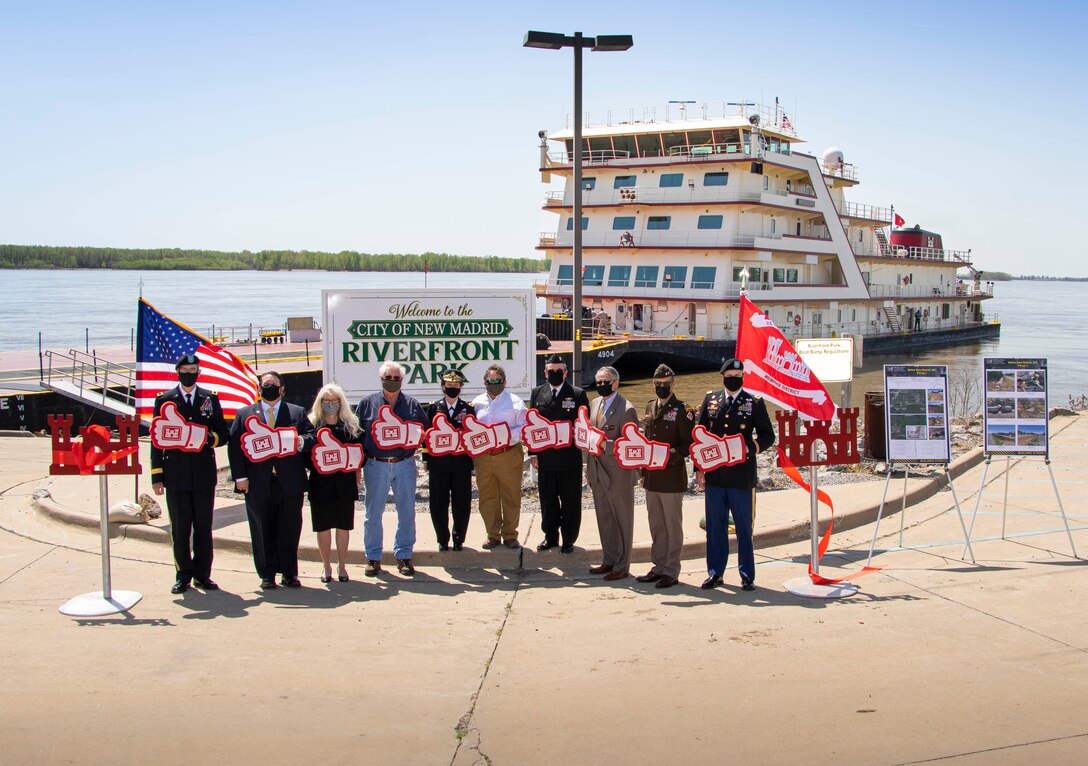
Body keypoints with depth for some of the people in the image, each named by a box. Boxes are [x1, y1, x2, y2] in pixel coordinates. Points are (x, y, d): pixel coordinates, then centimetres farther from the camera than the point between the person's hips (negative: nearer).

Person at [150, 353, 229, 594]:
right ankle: (183, 576, 10)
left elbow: (223, 434, 10)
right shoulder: (164, 400, 7)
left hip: (204, 475, 1)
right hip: (176, 475, -1)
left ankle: (202, 574, 12)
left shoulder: (210, 398, 11)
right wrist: (157, 476, 0)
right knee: (179, 529, 2)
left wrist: (208, 438, -13)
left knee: (204, 527, 4)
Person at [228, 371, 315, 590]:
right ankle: (267, 574, 13)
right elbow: (234, 446, 4)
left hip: (290, 483, 0)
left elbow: (312, 437, 6)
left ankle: (289, 573, 15)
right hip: (258, 484, 0)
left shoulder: (298, 413, 11)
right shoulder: (244, 414, 10)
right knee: (262, 531, 4)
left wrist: (301, 441, -17)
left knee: (290, 530, 4)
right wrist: (240, 476, -5)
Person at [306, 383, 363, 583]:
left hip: (344, 482, 1)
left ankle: (342, 566, 17)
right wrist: (314, 463, -13)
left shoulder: (351, 425, 7)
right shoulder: (312, 424, 3)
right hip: (320, 482, -1)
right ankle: (326, 565, 17)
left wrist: (356, 470, -2)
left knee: (343, 525, 6)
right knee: (323, 525, 5)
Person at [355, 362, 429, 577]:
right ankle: (373, 557, 13)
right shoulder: (367, 403, 6)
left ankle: (404, 555, 16)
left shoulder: (412, 404, 9)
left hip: (405, 464, 1)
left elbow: (426, 430, 14)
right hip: (376, 465, -1)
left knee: (407, 512, 4)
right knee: (373, 513, 3)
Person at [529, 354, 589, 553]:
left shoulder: (578, 394, 0)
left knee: (570, 501, 4)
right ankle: (551, 537, 24)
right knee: (547, 500, 11)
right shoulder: (537, 393, 9)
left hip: (570, 457, -3)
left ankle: (568, 540, 15)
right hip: (544, 457, 3)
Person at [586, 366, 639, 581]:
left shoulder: (626, 409, -15)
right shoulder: (594, 404, 10)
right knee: (604, 519, 17)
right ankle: (608, 561, 29)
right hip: (598, 473, 7)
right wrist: (589, 467, 15)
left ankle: (622, 566, 14)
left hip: (618, 474, -7)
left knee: (622, 520, 6)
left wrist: (605, 444, -27)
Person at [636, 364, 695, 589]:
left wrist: (673, 453, -24)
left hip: (672, 479, -7)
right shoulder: (650, 407, 13)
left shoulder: (682, 411, -7)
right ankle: (659, 567, 23)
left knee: (673, 527, 1)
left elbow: (690, 444, -8)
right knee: (656, 526, 13)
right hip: (652, 478, 7)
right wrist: (643, 471, 15)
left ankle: (671, 571, 8)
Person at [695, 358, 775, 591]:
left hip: (742, 476, -2)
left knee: (744, 527, 4)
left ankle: (747, 575, 14)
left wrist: (751, 448, -16)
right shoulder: (710, 400, 9)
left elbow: (767, 435, 4)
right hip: (714, 474, 2)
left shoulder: (755, 403, 2)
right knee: (715, 526, 8)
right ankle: (715, 573, 18)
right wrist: (699, 467, 6)